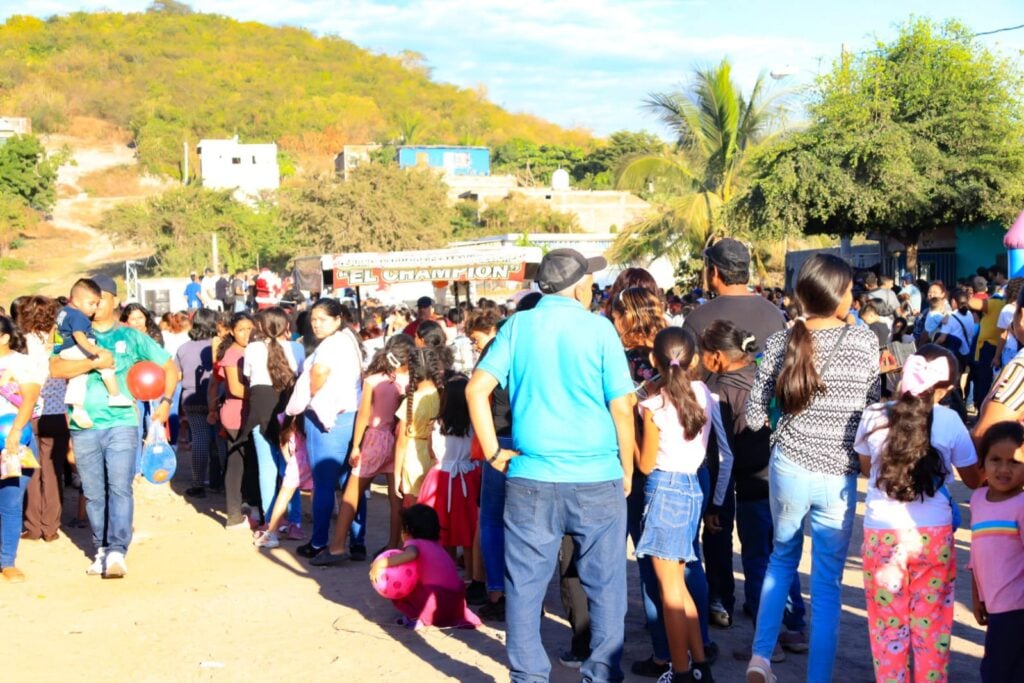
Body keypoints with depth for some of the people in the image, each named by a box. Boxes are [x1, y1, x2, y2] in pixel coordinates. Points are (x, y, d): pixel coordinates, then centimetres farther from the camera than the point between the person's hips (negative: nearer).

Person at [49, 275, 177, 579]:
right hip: (83, 428, 2)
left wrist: (166, 401, 2)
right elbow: (56, 368, -9)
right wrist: (94, 362, -20)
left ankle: (117, 551, -15)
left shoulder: (131, 336, 8)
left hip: (121, 424, -2)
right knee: (93, 494, 7)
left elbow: (169, 366, 13)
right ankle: (102, 550, 17)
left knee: (120, 488, -12)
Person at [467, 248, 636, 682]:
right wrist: (627, 471, 6)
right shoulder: (598, 329, -3)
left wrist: (493, 453, 1)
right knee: (604, 585, 11)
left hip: (531, 478, 2)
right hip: (598, 480, -1)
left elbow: (477, 389, -6)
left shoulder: (517, 326, 3)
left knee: (525, 585, 9)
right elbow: (621, 407, -4)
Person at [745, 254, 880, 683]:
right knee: (827, 584, 8)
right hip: (840, 476, -2)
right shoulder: (864, 340, -5)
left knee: (782, 558, 24)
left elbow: (754, 416, -1)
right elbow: (872, 407, 1)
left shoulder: (782, 341, -3)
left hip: (790, 467, 2)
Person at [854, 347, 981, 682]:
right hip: (933, 537, 0)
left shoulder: (874, 415, -4)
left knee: (888, 627, 11)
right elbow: (973, 479, 6)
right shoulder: (949, 420, -7)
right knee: (932, 628, 12)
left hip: (882, 535, 1)